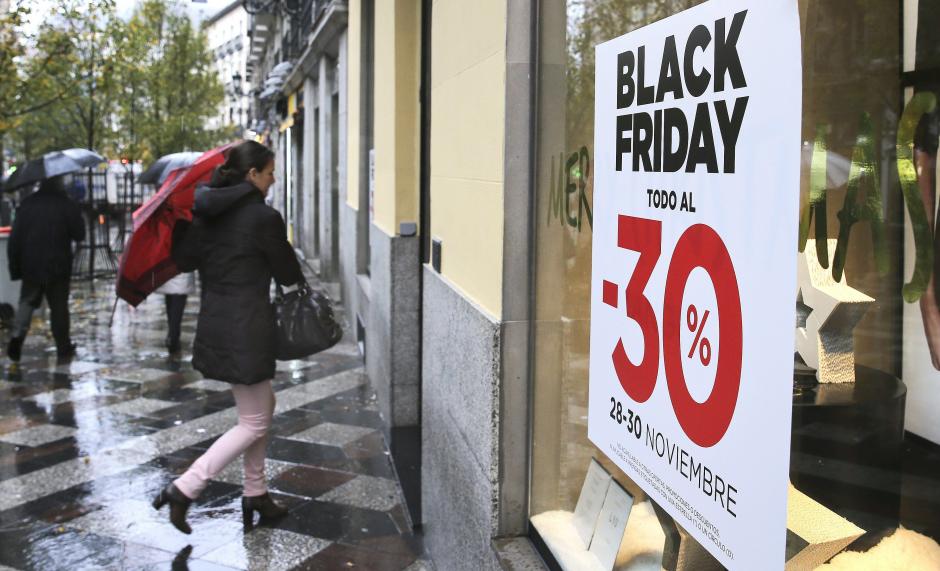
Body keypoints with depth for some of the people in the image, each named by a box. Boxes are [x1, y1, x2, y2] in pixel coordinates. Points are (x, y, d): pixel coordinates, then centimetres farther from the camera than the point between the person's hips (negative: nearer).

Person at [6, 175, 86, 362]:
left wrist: (15, 267, 6)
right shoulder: (67, 206, -7)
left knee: (27, 302, 13)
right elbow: (79, 235, -3)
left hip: (31, 266, 2)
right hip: (58, 267, -2)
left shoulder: (26, 204, 2)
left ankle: (17, 334, -10)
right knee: (59, 306, 7)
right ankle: (64, 347, 13)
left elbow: (15, 239, 1)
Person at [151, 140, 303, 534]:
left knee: (262, 405, 22)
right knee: (254, 423, 3)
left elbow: (184, 260, 4)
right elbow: (288, 275, -4)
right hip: (246, 328, -9)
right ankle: (183, 490, -2)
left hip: (215, 322, 9)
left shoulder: (208, 211, 6)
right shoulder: (264, 217, -15)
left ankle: (255, 494, 28)